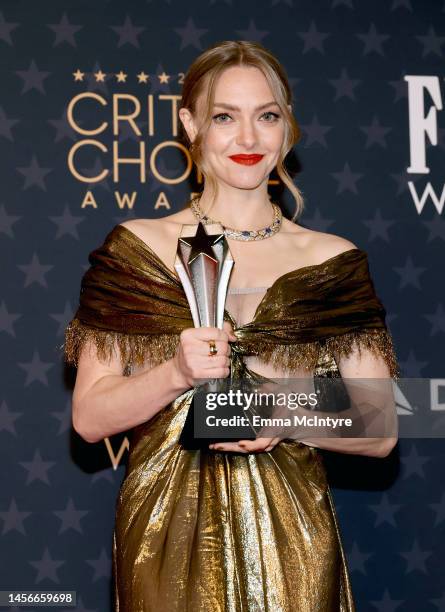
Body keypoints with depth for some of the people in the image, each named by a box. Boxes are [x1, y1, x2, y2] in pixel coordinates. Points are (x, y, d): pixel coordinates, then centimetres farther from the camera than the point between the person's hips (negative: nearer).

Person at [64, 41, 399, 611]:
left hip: (288, 540, 1)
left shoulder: (332, 260, 2)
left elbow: (380, 433, 1)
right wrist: (177, 372, -17)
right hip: (165, 536, 0)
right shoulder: (136, 247, 1)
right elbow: (89, 418, 0)